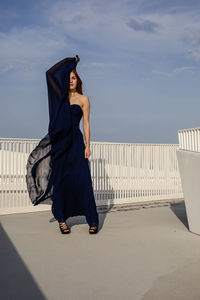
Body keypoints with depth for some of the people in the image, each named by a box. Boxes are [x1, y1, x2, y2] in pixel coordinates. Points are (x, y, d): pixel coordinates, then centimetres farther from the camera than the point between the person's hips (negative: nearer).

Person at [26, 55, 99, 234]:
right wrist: (70, 62, 18)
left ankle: (92, 220, 0)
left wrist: (87, 145, -5)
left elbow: (86, 123, 3)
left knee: (82, 179, -7)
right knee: (59, 180, 2)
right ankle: (61, 219, 12)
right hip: (59, 142, 3)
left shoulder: (83, 99, 7)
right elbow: (50, 73, 12)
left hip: (75, 141, -3)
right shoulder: (61, 96, 13)